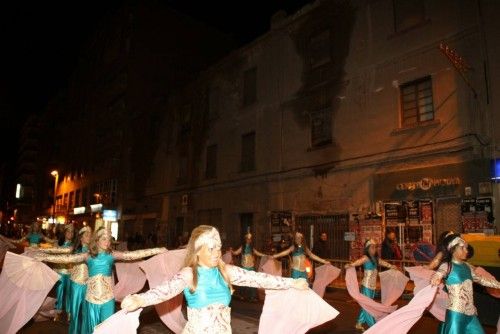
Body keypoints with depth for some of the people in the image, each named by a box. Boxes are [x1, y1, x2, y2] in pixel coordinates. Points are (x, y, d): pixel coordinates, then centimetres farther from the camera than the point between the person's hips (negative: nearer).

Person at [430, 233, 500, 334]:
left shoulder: (467, 266, 8)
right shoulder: (447, 265, -13)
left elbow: (481, 279, 22)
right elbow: (437, 274, -33)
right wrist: (435, 280, -56)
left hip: (471, 312, 7)